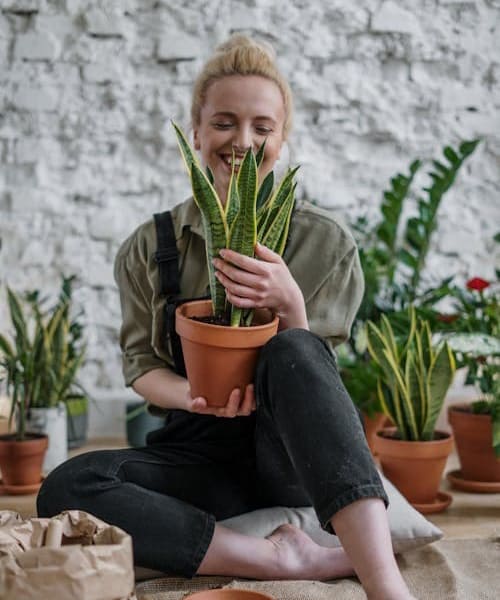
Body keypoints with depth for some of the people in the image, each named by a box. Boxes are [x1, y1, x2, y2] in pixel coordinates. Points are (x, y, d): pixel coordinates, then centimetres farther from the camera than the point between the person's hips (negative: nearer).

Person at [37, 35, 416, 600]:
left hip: (297, 456, -1)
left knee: (291, 350, -34)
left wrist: (289, 303, -23)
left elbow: (307, 368, -1)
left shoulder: (326, 244, 2)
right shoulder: (150, 248, 5)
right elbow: (140, 363, 7)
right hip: (200, 453, 2)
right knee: (65, 490, -28)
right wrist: (194, 398, -17)